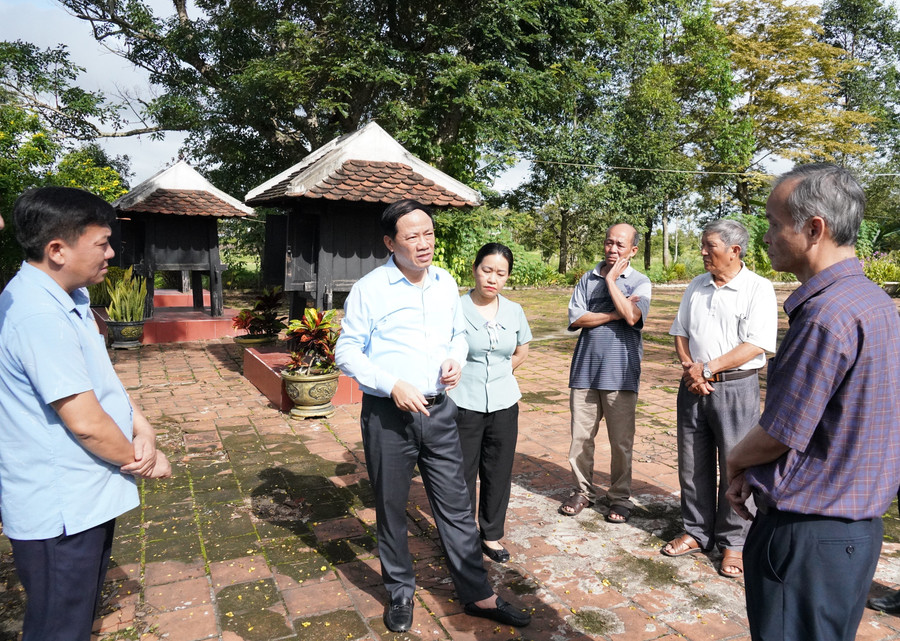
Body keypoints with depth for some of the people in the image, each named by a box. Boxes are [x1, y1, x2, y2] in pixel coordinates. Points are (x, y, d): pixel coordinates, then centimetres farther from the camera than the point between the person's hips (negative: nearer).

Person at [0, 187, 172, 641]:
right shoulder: (39, 317, -27)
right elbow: (85, 422, -27)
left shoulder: (67, 301, 6)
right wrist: (144, 461, -10)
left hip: (84, 499, 10)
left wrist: (141, 427, -6)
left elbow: (102, 379, 11)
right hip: (60, 513, -10)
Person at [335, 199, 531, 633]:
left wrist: (456, 359, -3)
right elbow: (346, 352, -8)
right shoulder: (369, 289, -10)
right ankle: (400, 593, 33)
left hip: (438, 410, 4)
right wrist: (393, 385, -19)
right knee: (391, 508, 12)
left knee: (456, 504, 10)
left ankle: (477, 595, 26)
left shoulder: (446, 284, 6)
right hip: (388, 415, -3)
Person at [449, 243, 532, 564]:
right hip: (464, 405, -4)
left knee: (498, 473, 13)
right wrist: (469, 379, -3)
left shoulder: (514, 311, 4)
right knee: (462, 475, 5)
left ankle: (491, 535, 32)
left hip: (503, 405, 4)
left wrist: (497, 375, 12)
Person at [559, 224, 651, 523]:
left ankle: (620, 497, 21)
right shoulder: (588, 279, 9)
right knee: (580, 437, 8)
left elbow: (631, 316, -17)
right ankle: (583, 491, 24)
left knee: (621, 441, 5)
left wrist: (611, 280, -9)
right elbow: (576, 318, -3)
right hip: (585, 369, 3)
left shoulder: (639, 282, 2)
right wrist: (614, 314, -11)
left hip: (620, 373, -2)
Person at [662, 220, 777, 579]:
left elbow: (755, 345, -15)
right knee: (693, 465, 11)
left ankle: (734, 543, 19)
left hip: (735, 387, -5)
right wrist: (688, 368, -5)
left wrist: (708, 368, -17)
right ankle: (697, 533, 26)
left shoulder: (758, 289, -8)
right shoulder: (696, 287, 9)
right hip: (693, 387, 5)